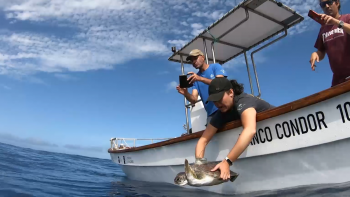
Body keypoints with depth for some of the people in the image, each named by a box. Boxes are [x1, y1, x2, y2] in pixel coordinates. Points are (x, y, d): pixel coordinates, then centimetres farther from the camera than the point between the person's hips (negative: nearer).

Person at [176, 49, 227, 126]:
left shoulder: (215, 66, 3)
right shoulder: (194, 78, 10)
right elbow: (194, 100, 1)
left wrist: (201, 79, -25)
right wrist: (186, 93, -20)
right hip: (211, 113, 3)